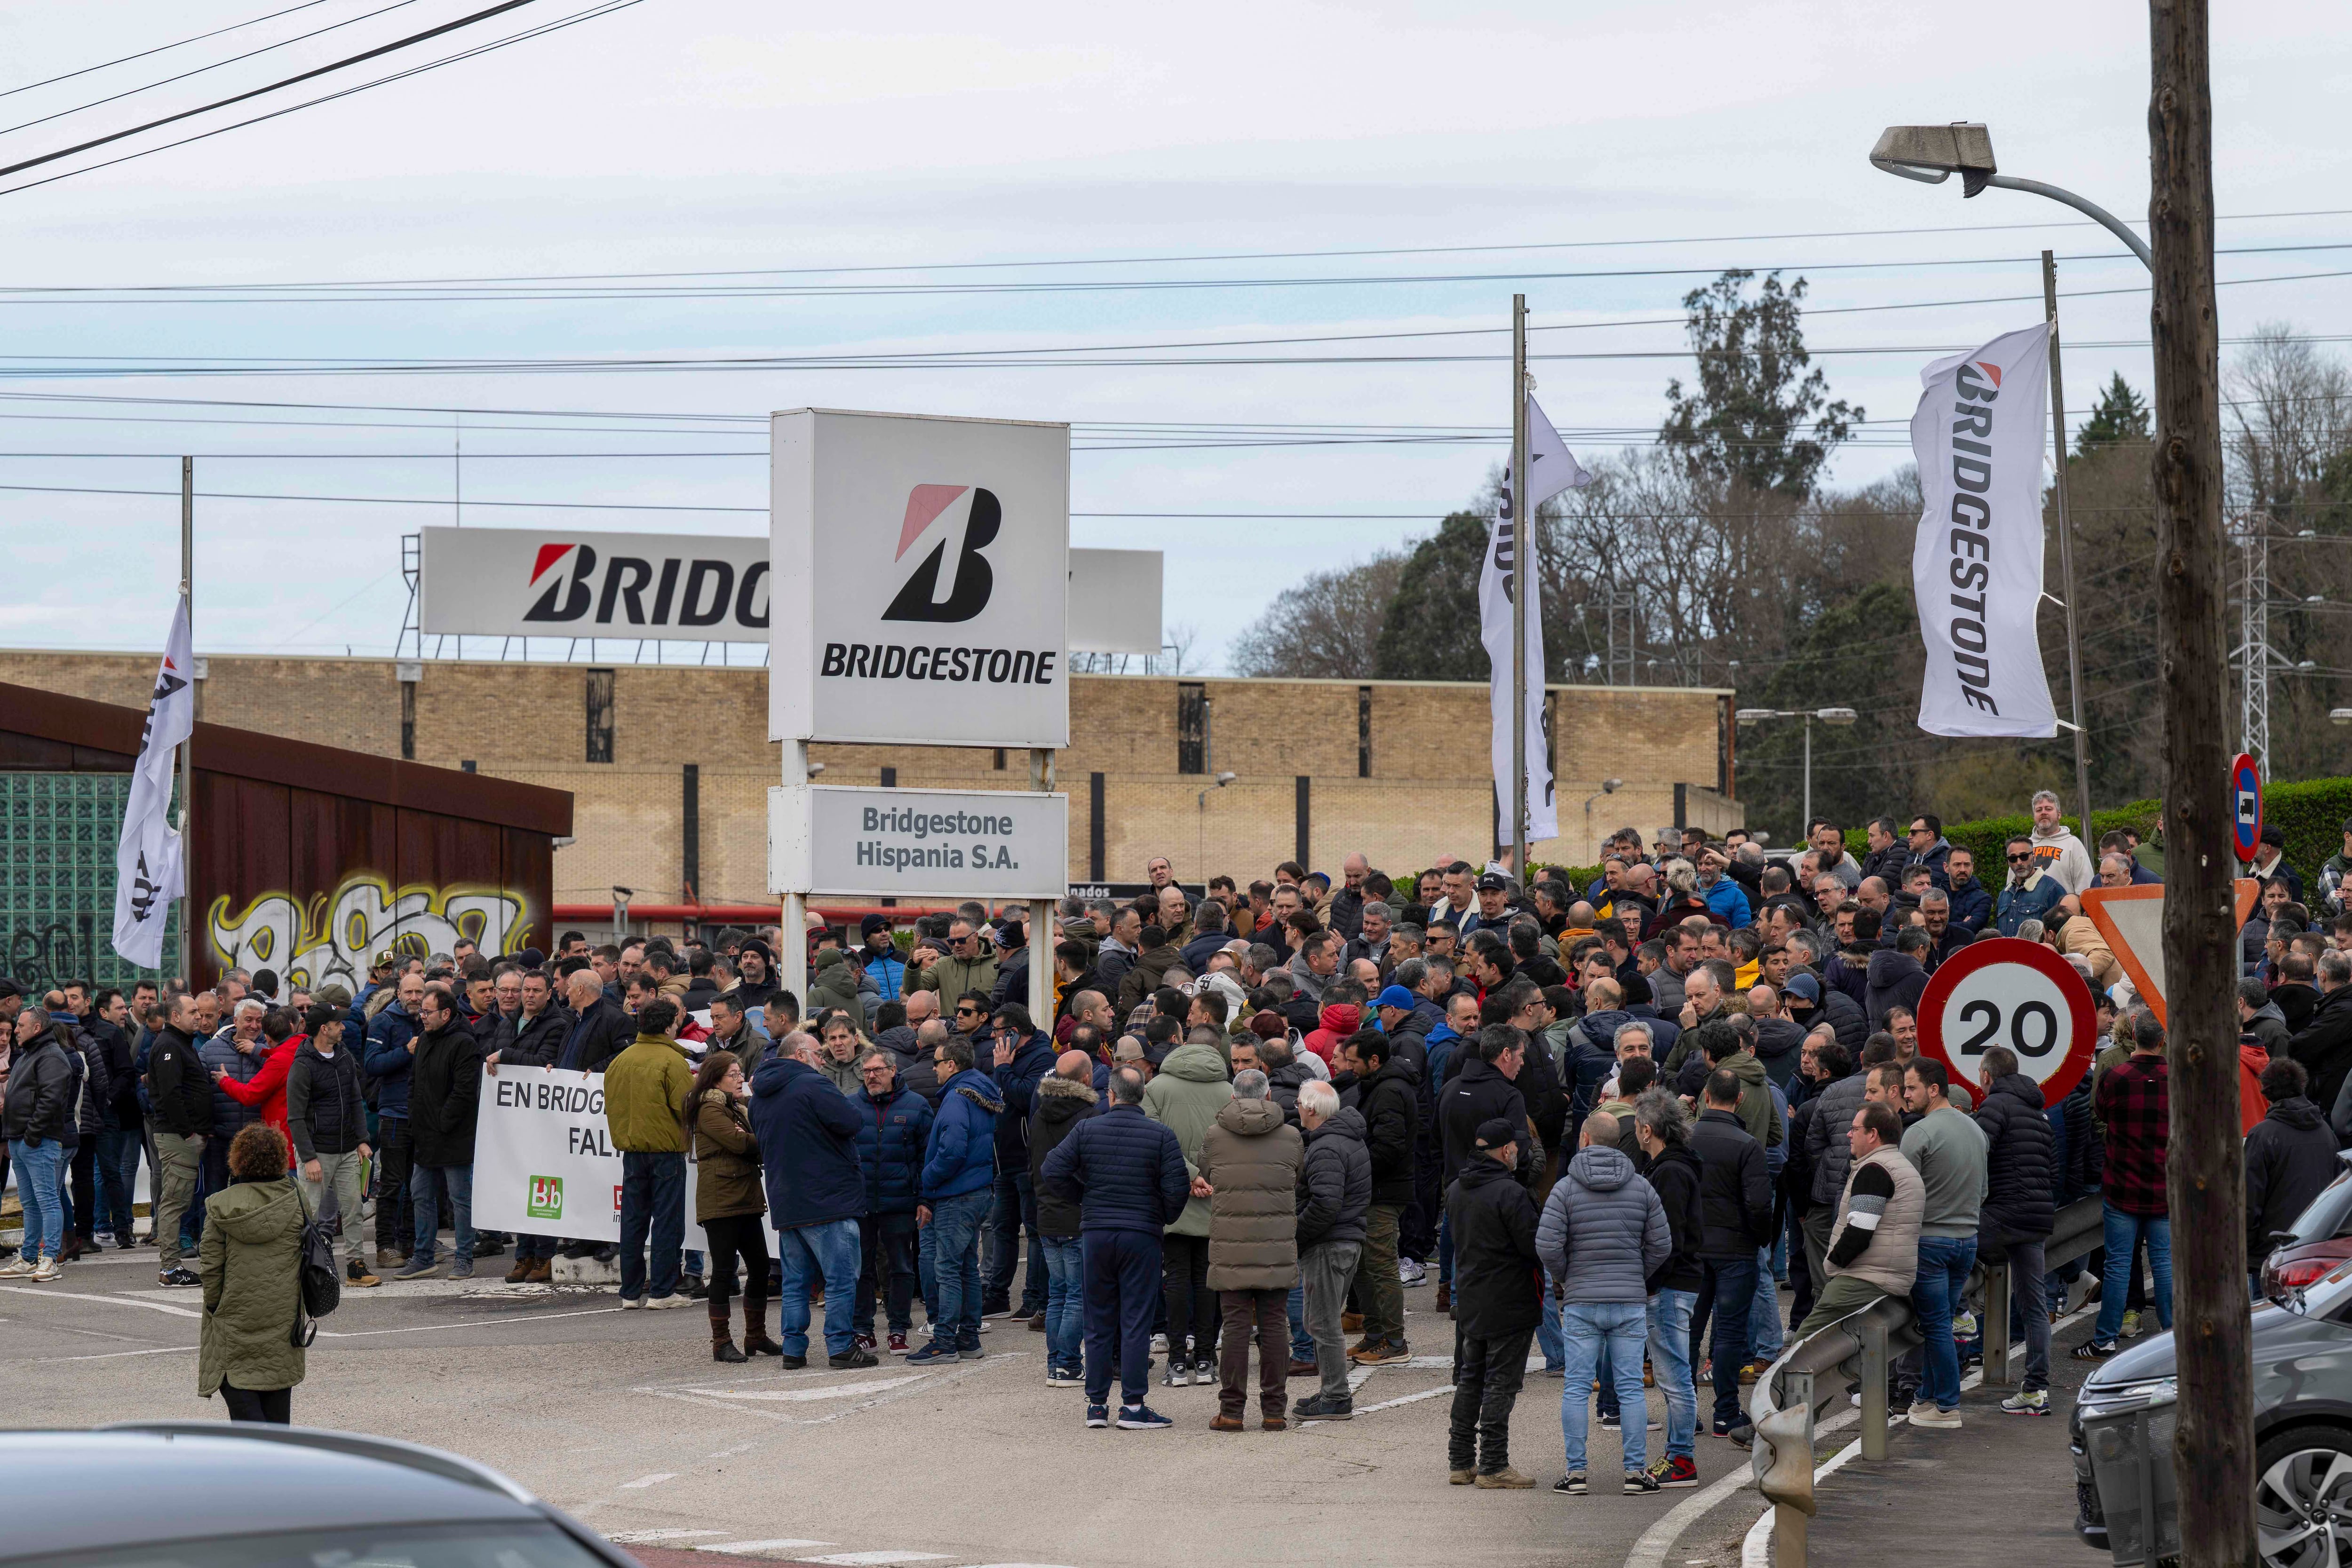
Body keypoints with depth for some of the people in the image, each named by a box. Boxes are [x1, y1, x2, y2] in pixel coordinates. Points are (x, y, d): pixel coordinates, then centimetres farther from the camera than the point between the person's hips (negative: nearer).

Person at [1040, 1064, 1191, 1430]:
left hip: (1095, 1233, 2)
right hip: (1142, 1235, -2)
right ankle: (1133, 1406, -2)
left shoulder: (1086, 1130, 0)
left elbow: (1052, 1171, -4)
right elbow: (1177, 1188, -10)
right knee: (1136, 1321, 0)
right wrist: (1163, 1218, 9)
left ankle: (1097, 1403, 12)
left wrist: (1083, 1200, 9)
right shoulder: (1161, 1136, -5)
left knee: (1098, 1322, 10)